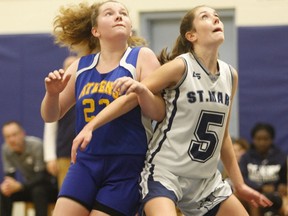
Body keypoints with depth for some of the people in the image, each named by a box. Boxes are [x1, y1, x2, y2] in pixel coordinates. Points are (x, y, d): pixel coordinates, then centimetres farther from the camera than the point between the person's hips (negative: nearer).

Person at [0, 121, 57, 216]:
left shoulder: (36, 145, -25)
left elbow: (42, 177, -26)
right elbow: (9, 175, -4)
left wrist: (19, 186, -37)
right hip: (29, 186, 5)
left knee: (38, 191, -36)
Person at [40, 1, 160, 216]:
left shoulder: (142, 57, -2)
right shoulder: (81, 67, 9)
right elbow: (51, 116, 16)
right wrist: (52, 93, -5)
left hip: (127, 166, -4)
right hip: (85, 164, 4)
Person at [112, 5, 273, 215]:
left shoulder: (230, 75, 6)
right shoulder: (181, 67, -12)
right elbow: (130, 94, -6)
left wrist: (239, 184, 19)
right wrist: (140, 89, -29)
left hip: (206, 179, 7)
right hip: (165, 171, -7)